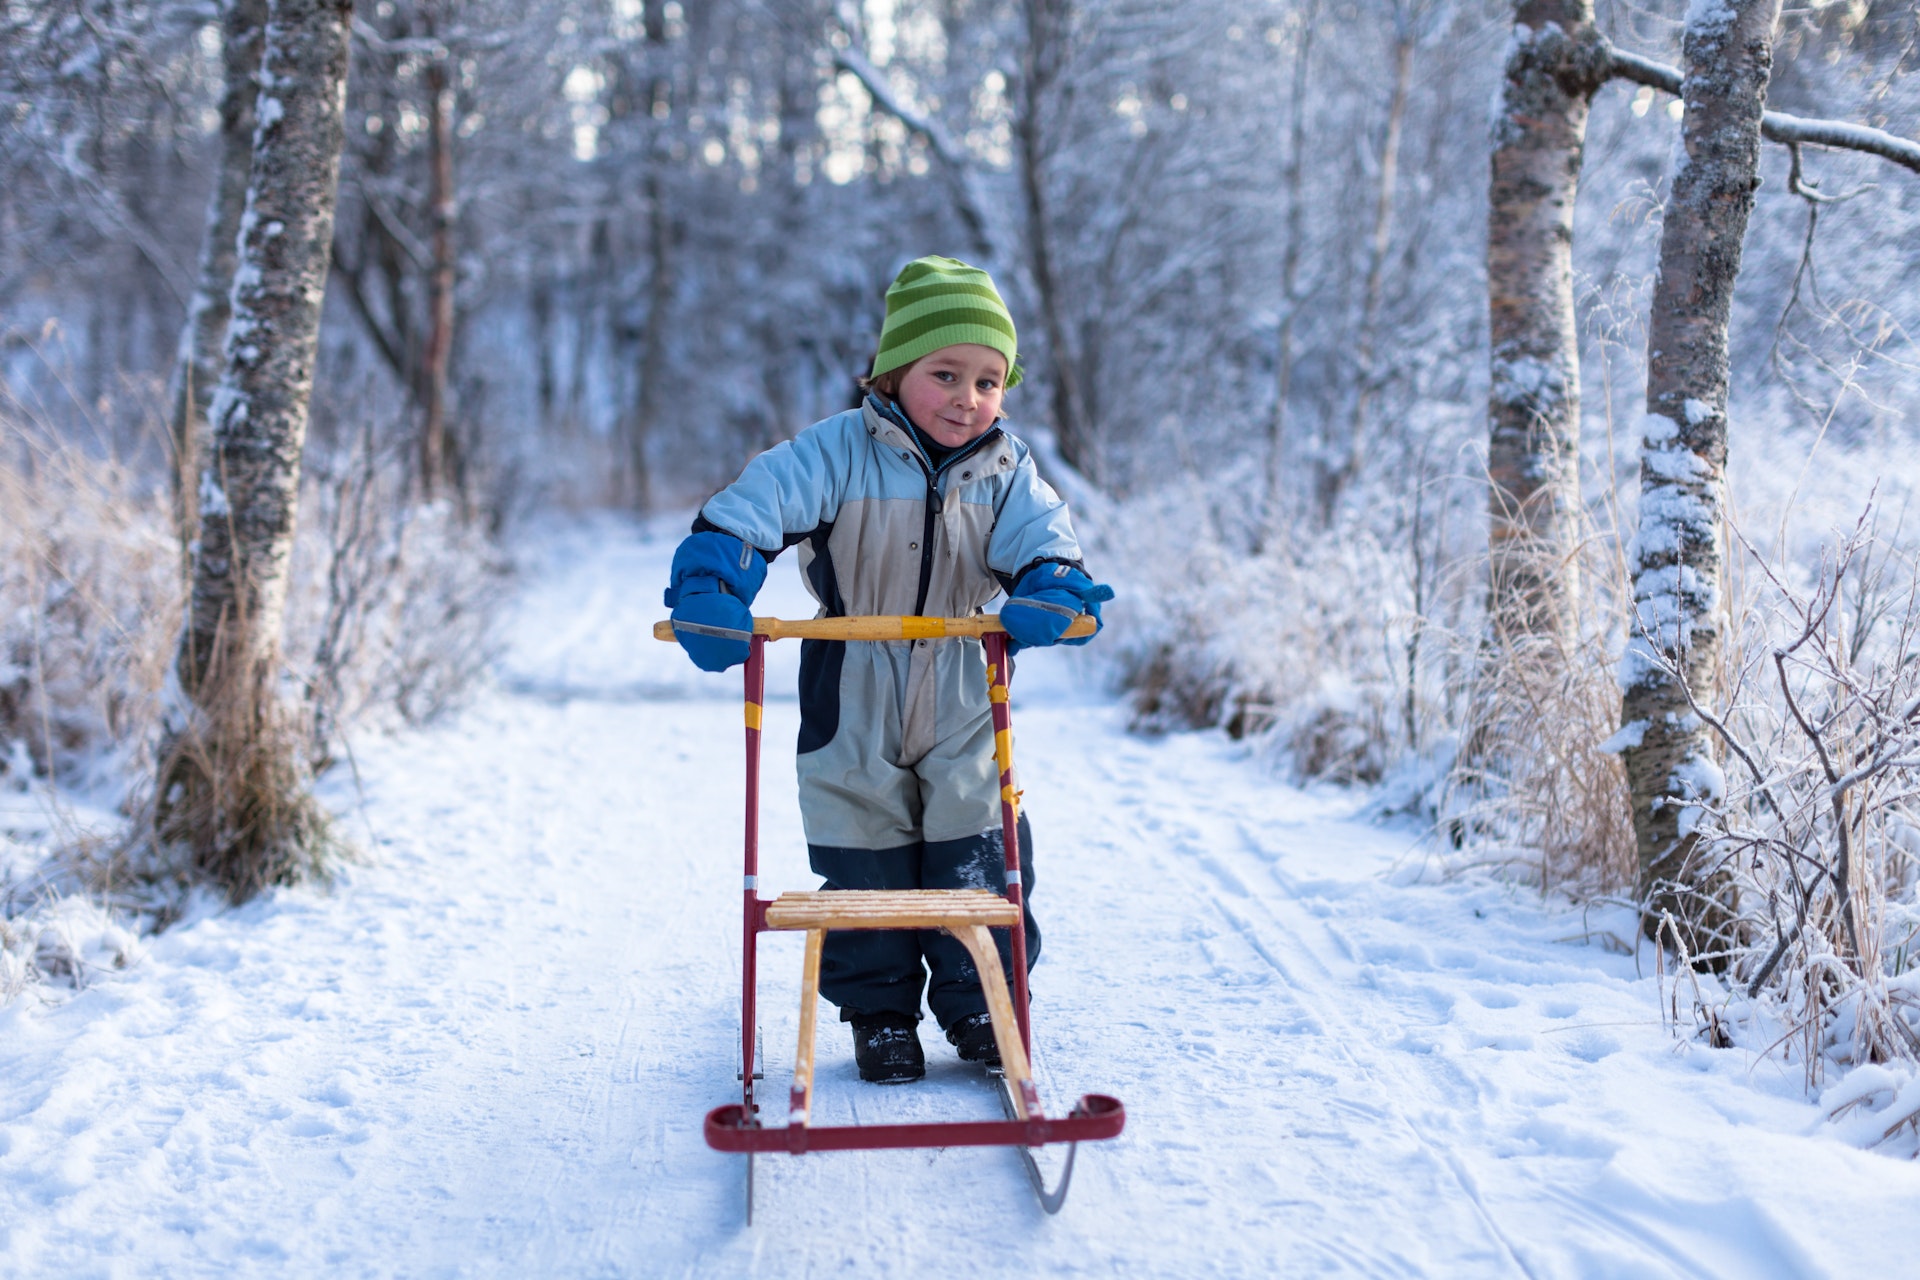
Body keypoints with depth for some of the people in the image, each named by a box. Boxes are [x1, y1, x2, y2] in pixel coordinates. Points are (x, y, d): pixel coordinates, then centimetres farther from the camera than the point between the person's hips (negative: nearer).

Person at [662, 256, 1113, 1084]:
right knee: (864, 861, 7)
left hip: (964, 707, 2)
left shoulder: (1006, 471, 0)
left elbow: (1043, 544, -7)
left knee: (978, 856, 6)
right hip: (853, 709, -2)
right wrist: (709, 595, -35)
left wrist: (1048, 597, -31)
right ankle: (880, 1014, 24)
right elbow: (749, 510, -19)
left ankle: (977, 1005, 23)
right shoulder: (836, 452, -12)